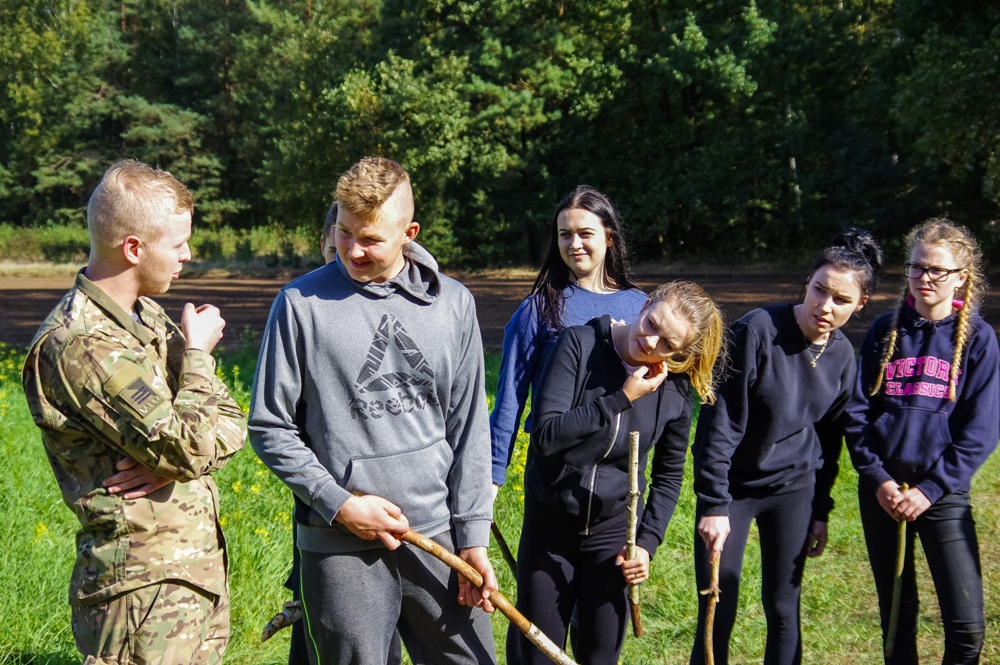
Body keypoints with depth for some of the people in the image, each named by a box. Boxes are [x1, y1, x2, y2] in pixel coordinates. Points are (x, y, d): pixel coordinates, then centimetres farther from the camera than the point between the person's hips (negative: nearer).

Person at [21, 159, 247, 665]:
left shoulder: (149, 316, 10)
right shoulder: (77, 345, -19)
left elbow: (230, 425, 7)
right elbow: (187, 448, -23)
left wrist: (170, 462, -13)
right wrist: (196, 354, -8)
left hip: (202, 566, 9)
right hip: (143, 582, -8)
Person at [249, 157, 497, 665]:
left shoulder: (452, 304, 4)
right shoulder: (301, 303, -5)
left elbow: (468, 428, 7)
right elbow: (270, 428, -1)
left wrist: (472, 535, 3)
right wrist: (339, 504, -10)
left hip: (437, 534, 3)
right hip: (340, 547, -2)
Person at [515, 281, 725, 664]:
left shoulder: (675, 389, -7)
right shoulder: (581, 344, -16)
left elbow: (669, 474, 6)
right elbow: (546, 435, -24)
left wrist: (648, 542, -3)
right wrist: (622, 398, -25)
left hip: (613, 532, 2)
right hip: (549, 527, -2)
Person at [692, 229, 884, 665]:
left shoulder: (843, 356, -2)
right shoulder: (757, 330, -19)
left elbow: (828, 439, 10)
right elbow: (720, 422, -18)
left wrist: (821, 511, 12)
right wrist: (713, 505, -19)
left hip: (793, 489, 4)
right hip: (733, 486, -4)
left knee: (784, 611, 9)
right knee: (717, 615, -3)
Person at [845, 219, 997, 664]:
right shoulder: (886, 331, 5)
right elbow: (857, 411, 4)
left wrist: (931, 489, -12)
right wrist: (877, 478, -7)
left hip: (943, 491, -2)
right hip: (882, 490, 2)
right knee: (896, 613, 12)